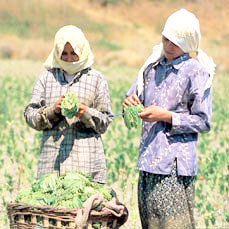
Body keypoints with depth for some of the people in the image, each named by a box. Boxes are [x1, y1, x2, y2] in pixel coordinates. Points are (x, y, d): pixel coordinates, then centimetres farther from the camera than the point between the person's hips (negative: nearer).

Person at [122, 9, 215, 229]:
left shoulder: (196, 72, -7)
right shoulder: (153, 65, 13)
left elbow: (202, 122, -6)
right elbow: (134, 94, 21)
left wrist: (166, 116, -16)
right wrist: (129, 102, -4)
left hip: (175, 164, -7)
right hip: (148, 161, 7)